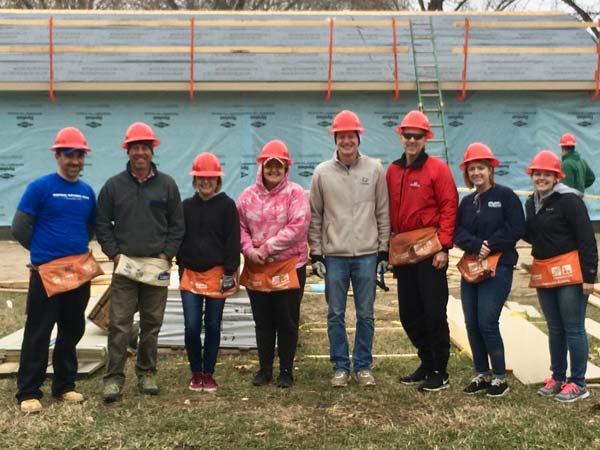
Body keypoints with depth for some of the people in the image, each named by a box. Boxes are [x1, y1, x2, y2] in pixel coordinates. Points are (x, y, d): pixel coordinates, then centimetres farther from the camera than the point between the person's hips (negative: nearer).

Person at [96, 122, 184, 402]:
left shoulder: (167, 185, 6)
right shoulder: (114, 185, 5)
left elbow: (176, 225, 7)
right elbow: (103, 224, 7)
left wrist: (166, 255, -3)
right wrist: (115, 254, -4)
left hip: (157, 267, 1)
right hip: (125, 265, -1)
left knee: (152, 324, 8)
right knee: (119, 324, -4)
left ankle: (147, 374, 20)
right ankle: (114, 378, 3)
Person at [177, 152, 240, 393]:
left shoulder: (227, 205, -1)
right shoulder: (187, 206, 8)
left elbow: (233, 241, -3)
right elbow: (179, 238, 13)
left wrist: (230, 273, -8)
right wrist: (181, 267, 7)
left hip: (217, 274, -2)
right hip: (191, 274, 2)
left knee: (213, 326, 6)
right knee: (191, 326, 0)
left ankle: (208, 373, 19)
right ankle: (196, 373, 17)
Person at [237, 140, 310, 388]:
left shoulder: (295, 193, -6)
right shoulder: (248, 195, 6)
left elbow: (297, 227, -15)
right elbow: (240, 226, 8)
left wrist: (266, 249, -16)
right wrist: (249, 249, -11)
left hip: (288, 267, -3)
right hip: (256, 268, 4)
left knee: (287, 322, 5)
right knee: (262, 321, 12)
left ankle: (286, 370, 18)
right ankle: (265, 368, 25)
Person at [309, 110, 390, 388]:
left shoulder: (374, 169, 2)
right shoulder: (322, 172, 2)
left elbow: (383, 213, 6)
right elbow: (315, 216, 5)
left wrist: (383, 250, 3)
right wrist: (316, 253, 1)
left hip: (367, 255, 0)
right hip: (334, 255, 0)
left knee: (365, 314, 7)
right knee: (336, 314, 6)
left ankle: (363, 366, 20)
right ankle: (340, 367, 19)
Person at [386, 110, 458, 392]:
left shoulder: (437, 168, -5)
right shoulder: (393, 170, 11)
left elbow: (449, 208, -10)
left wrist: (443, 247, -15)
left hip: (430, 252, -6)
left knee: (434, 313, -1)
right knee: (409, 314, 12)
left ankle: (440, 373, 11)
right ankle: (427, 364, 27)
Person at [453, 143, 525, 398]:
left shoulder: (505, 196, -2)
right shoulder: (467, 202, 14)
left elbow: (516, 229, -9)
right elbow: (458, 233, 4)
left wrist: (490, 246, -13)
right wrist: (477, 245, -14)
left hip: (498, 268, -6)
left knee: (487, 323, -11)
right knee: (471, 324, 6)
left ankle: (500, 377, 5)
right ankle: (482, 374, 20)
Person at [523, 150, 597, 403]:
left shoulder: (569, 200, -12)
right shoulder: (531, 203, 11)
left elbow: (587, 239, -14)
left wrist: (589, 276, -17)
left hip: (570, 272, -7)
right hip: (543, 273, 8)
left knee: (573, 329, -1)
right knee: (555, 329, 15)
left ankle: (578, 384, 8)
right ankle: (558, 377, 26)